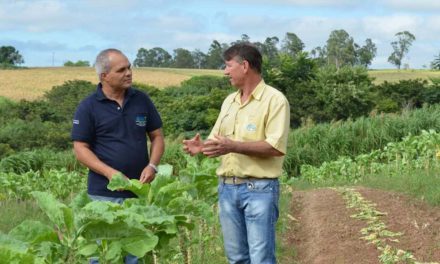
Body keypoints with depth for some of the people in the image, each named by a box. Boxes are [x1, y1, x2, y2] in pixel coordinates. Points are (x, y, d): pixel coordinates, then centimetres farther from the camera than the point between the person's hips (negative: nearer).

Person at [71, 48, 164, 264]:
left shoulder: (142, 100, 5)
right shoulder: (88, 107, -5)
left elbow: (157, 136, 11)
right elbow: (80, 148, -5)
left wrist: (152, 165, -8)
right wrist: (109, 172, -19)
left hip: (138, 191, 4)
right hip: (104, 194, -3)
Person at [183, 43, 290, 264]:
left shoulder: (275, 100, -9)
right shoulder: (229, 101, 15)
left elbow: (277, 147, -18)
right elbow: (217, 139, 18)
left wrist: (234, 146, -26)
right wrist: (202, 145, -5)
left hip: (259, 189, -7)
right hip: (227, 188, 7)